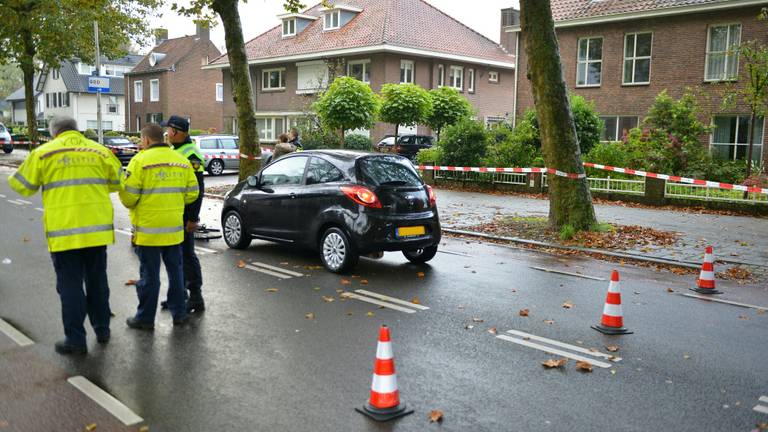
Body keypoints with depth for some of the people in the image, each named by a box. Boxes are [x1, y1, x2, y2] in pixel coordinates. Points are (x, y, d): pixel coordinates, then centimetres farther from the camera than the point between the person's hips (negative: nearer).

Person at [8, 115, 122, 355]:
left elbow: (22, 186, 4)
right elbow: (116, 183, 13)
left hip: (64, 231, -3)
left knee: (70, 286, 5)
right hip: (98, 230, 3)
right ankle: (102, 330, 27)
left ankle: (76, 340, 9)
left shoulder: (44, 153, -3)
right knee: (97, 281, 17)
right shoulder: (100, 151, 5)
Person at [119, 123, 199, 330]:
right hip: (174, 228, 5)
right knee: (176, 270, 15)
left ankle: (145, 318, 13)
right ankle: (179, 313, 22)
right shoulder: (182, 161, 4)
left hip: (148, 229, -4)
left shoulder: (140, 160, -11)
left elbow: (128, 197, -14)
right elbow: (192, 193, 5)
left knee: (149, 274, 4)